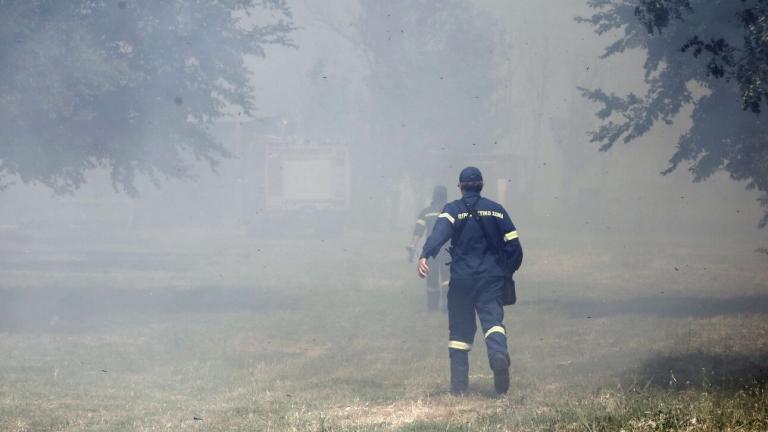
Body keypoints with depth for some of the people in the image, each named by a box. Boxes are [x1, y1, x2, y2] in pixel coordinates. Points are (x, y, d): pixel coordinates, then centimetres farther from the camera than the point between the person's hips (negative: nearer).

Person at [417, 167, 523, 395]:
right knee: (492, 318, -8)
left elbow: (439, 233, -20)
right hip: (492, 277, 1)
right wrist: (507, 271, 21)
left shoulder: (452, 210, 0)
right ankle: (498, 353, -41)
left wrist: (424, 256, -34)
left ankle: (459, 383, 9)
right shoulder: (496, 209, 8)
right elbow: (513, 245, 6)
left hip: (462, 278, -1)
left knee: (460, 328, 9)